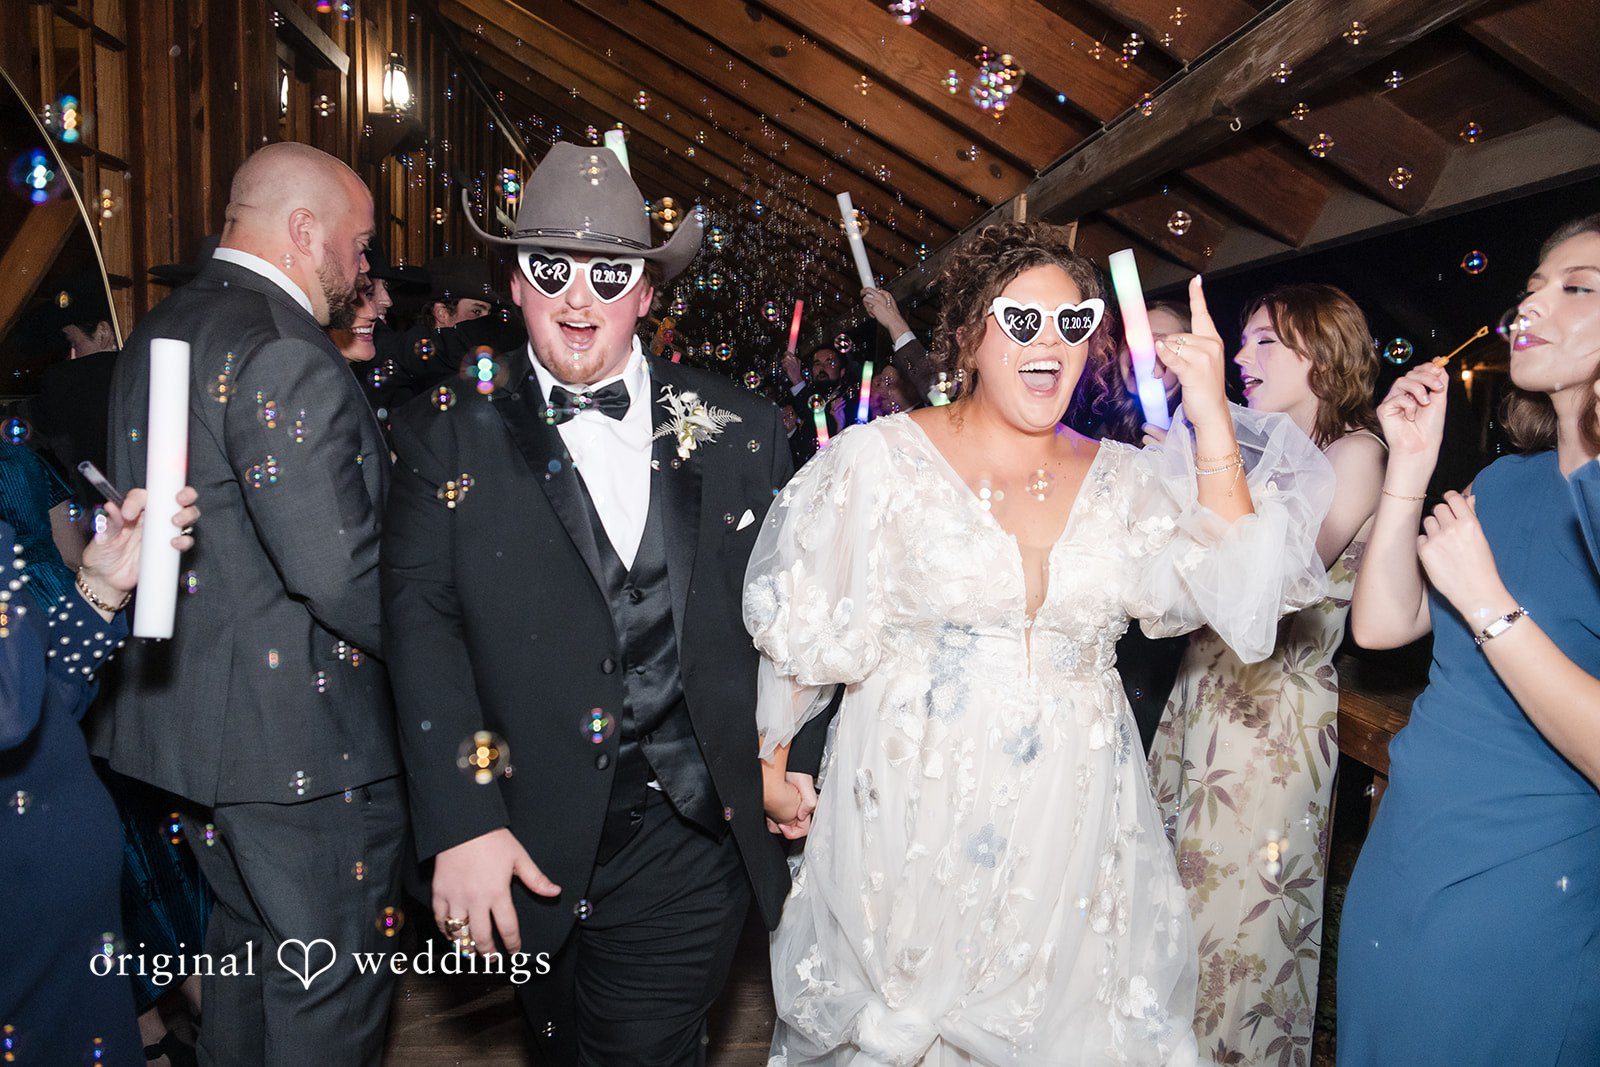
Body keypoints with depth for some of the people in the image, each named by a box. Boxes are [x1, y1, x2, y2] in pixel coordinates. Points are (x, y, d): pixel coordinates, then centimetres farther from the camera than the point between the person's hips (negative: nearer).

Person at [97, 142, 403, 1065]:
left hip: (186, 715, 10)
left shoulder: (158, 334, 11)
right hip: (304, 743, -10)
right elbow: (339, 570, -27)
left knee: (248, 946, 26)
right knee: (330, 993, 6)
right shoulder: (287, 355, -22)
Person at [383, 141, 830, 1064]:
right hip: (536, 843, 1)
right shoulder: (447, 439, 0)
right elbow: (424, 623, -8)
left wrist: (802, 763, 1)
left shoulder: (736, 426, 3)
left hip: (690, 840, 0)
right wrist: (463, 825, -16)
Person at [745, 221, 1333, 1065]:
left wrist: (1212, 420, -13)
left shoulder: (1125, 479, 4)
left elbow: (1234, 595, -8)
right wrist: (771, 764, 3)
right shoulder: (878, 457, -5)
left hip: (1069, 829, 3)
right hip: (910, 823, -2)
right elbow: (795, 619, 2)